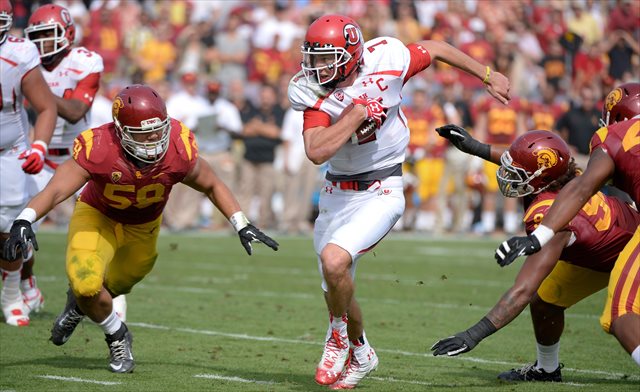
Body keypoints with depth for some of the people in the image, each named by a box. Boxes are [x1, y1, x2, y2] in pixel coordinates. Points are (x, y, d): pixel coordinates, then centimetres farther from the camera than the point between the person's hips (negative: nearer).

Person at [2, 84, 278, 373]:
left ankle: (79, 304, 57)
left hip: (144, 226, 3)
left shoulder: (179, 150, -29)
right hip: (97, 217, -3)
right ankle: (117, 336, 6)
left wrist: (242, 226, -12)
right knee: (86, 283, -25)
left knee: (120, 283, 21)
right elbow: (56, 190, -42)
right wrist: (23, 221, -59)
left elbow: (212, 186, -9)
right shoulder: (99, 149, -38)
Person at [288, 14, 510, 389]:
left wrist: (488, 76, 13)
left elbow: (435, 49, 2)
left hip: (380, 193, -4)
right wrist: (358, 111, -28)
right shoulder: (313, 92, -15)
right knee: (337, 291, 13)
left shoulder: (386, 60, -17)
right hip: (337, 194, 4)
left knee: (334, 259, -26)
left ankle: (338, 338, 0)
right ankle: (361, 354, 41)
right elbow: (317, 152, -28)